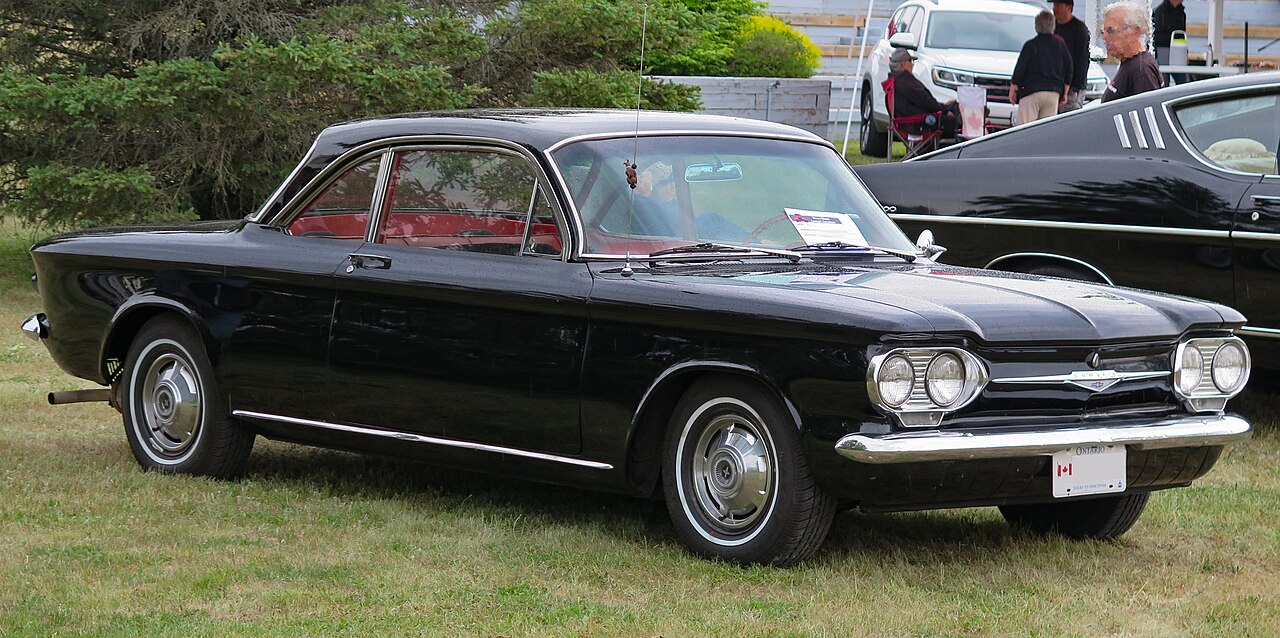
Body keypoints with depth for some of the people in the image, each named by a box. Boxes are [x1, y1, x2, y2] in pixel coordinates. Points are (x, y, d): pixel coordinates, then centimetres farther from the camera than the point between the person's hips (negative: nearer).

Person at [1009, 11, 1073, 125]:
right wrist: (1064, 93, 21)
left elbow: (1019, 69, -5)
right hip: (1054, 93, 4)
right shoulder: (1061, 45, 6)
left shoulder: (1031, 45, -6)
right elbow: (1069, 71, 12)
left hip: (1031, 91, -4)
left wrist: (1012, 89, 5)